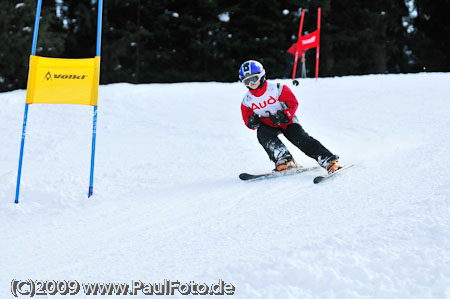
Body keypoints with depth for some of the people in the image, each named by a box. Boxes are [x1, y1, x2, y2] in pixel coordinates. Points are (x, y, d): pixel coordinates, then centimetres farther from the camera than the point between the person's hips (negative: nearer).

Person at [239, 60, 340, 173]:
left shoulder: (276, 89, -15)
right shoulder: (247, 100, -3)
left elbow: (293, 103, -10)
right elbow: (247, 118, 6)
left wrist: (284, 116, -26)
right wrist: (252, 122, -18)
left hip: (286, 121, -3)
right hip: (266, 125, 3)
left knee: (301, 139, -21)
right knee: (262, 134, -31)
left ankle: (329, 160, -21)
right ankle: (284, 160, -38)